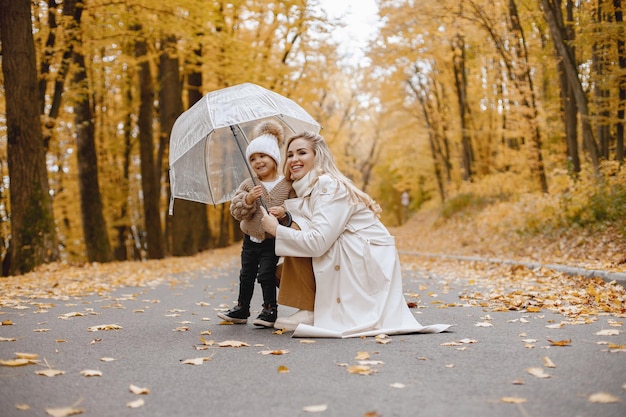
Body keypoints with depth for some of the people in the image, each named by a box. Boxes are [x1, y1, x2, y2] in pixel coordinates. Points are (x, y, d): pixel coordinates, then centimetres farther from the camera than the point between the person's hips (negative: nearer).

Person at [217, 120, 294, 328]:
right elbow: (236, 211, -6)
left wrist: (284, 211, -28)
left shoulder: (287, 185, -7)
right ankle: (242, 309, 26)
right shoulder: (248, 185, 0)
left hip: (273, 240, -4)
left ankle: (270, 309, 4)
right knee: (246, 274, 13)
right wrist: (248, 199, -23)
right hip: (251, 239, 4)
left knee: (266, 273, -11)